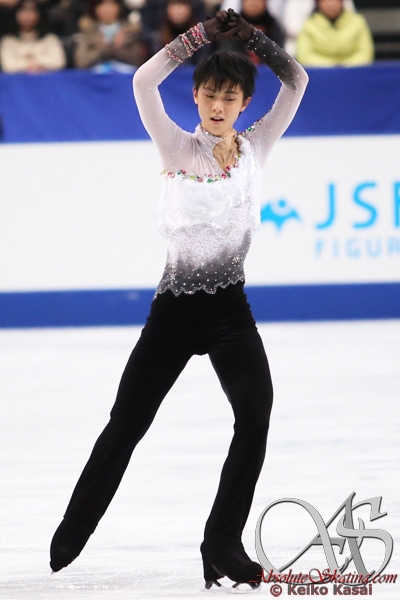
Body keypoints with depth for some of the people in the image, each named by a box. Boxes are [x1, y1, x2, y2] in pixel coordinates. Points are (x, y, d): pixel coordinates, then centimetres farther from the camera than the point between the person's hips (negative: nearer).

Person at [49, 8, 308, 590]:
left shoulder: (256, 147, 4)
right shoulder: (180, 150, -5)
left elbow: (296, 80, 2)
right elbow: (144, 81, -19)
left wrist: (251, 37, -7)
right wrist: (205, 33, -17)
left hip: (230, 307, 2)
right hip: (175, 308, -2)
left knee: (255, 416, -17)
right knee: (125, 426, 5)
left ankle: (224, 544, -9)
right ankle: (66, 544, 18)